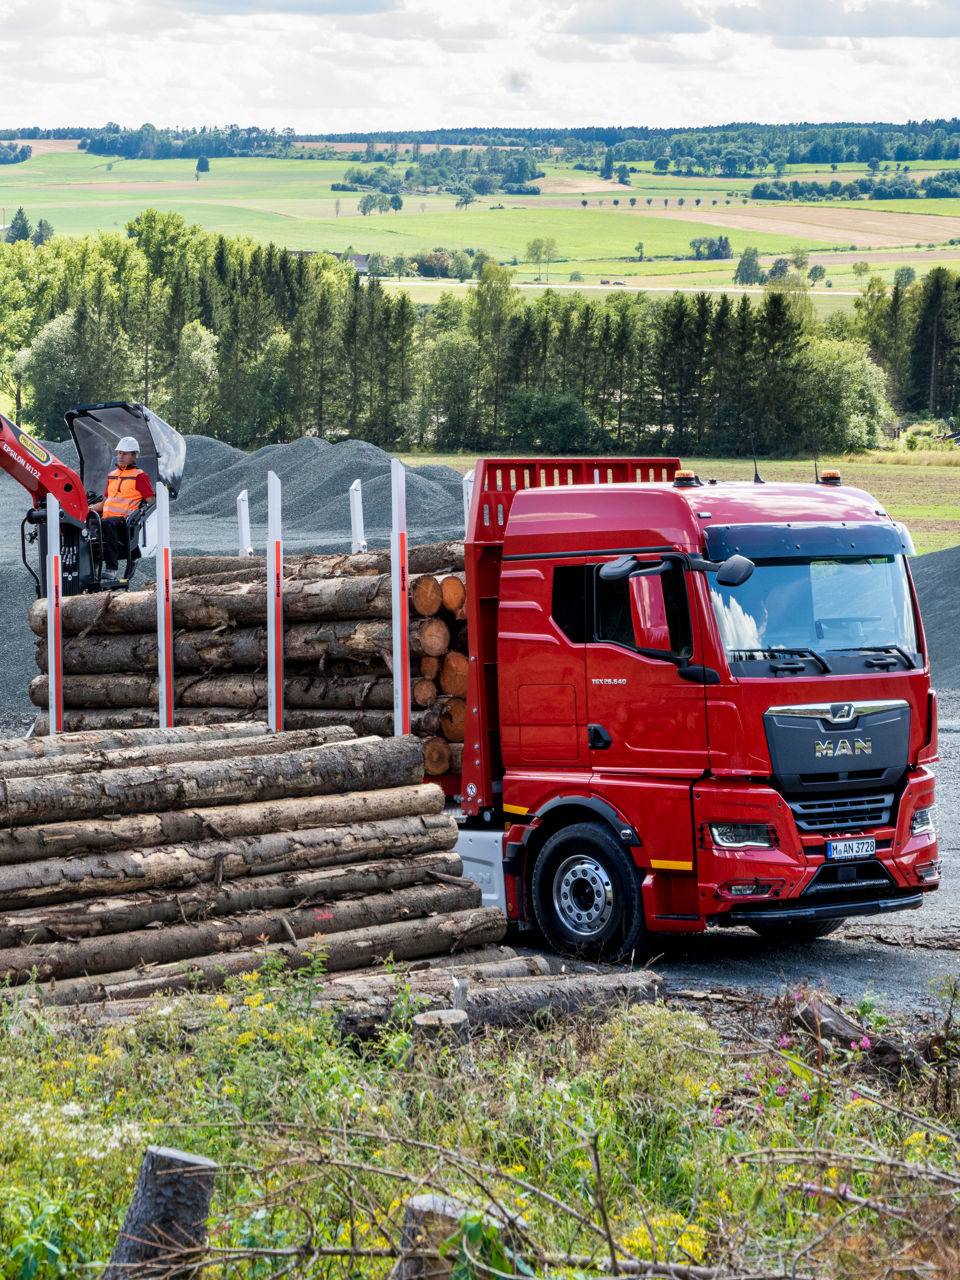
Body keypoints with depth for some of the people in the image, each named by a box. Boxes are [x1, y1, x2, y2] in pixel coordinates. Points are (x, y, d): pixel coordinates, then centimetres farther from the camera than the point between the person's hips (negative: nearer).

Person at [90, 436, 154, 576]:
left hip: (124, 519, -6)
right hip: (107, 516, 6)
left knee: (108, 523, -41)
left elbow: (151, 502, -1)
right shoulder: (112, 475, 28)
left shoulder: (140, 476, 7)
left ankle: (111, 567, -45)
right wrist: (89, 509, 13)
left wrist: (136, 513, -18)